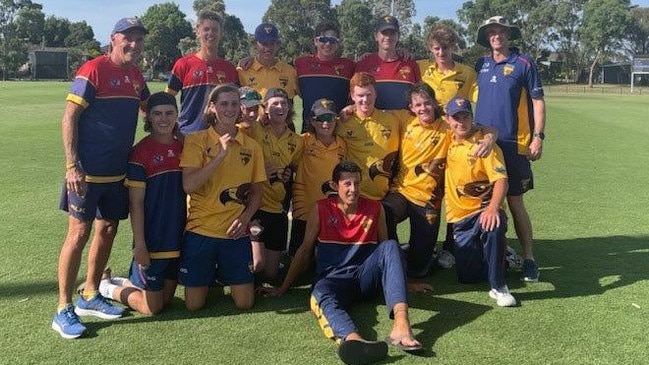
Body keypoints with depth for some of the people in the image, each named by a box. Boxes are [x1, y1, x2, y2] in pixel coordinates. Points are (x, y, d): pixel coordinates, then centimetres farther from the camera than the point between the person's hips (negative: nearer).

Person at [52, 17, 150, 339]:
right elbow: (69, 118, -14)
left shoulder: (136, 76, 10)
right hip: (87, 171, -7)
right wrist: (72, 165, -20)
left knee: (107, 230, 12)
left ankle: (90, 296, 27)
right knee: (79, 232, -5)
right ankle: (63, 309, 4)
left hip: (118, 171, 8)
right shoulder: (93, 70, -11)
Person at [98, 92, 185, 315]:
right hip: (151, 241, -6)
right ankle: (105, 287, 24)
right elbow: (136, 203, -13)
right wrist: (139, 244, -15)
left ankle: (121, 283, 36)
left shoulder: (181, 148, 5)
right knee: (152, 307, 3)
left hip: (177, 239, 6)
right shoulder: (141, 152, -13)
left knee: (166, 298, 15)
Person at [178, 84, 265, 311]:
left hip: (236, 232, 2)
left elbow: (256, 191, 10)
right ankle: (209, 279, 35)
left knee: (245, 303, 2)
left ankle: (223, 276, 33)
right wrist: (220, 155, -21)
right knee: (194, 304, 3)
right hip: (200, 231, -2)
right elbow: (188, 185, -16)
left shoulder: (251, 146, 5)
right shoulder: (196, 141, -4)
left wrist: (245, 218, -7)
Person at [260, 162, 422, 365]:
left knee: (390, 246, -27)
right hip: (334, 278, -1)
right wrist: (283, 288, 11)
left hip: (366, 278, 2)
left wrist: (403, 281, 23)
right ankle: (353, 339, -73)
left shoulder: (375, 209, 10)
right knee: (321, 295, -37)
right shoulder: (321, 209, 6)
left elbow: (387, 251, 21)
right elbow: (305, 250, 11)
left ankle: (401, 324, -47)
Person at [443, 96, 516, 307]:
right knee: (467, 276, 0)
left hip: (484, 210, -5)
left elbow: (501, 180, -22)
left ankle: (498, 287, -24)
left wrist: (493, 208, -38)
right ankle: (501, 258, 31)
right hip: (460, 217, 5)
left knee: (492, 226, -42)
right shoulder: (449, 142, 4)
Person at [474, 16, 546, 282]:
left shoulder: (523, 63, 0)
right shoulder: (480, 65, 11)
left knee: (515, 202, -4)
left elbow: (537, 101, -1)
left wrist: (538, 136, -10)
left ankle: (528, 258, 6)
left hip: (513, 144, -4)